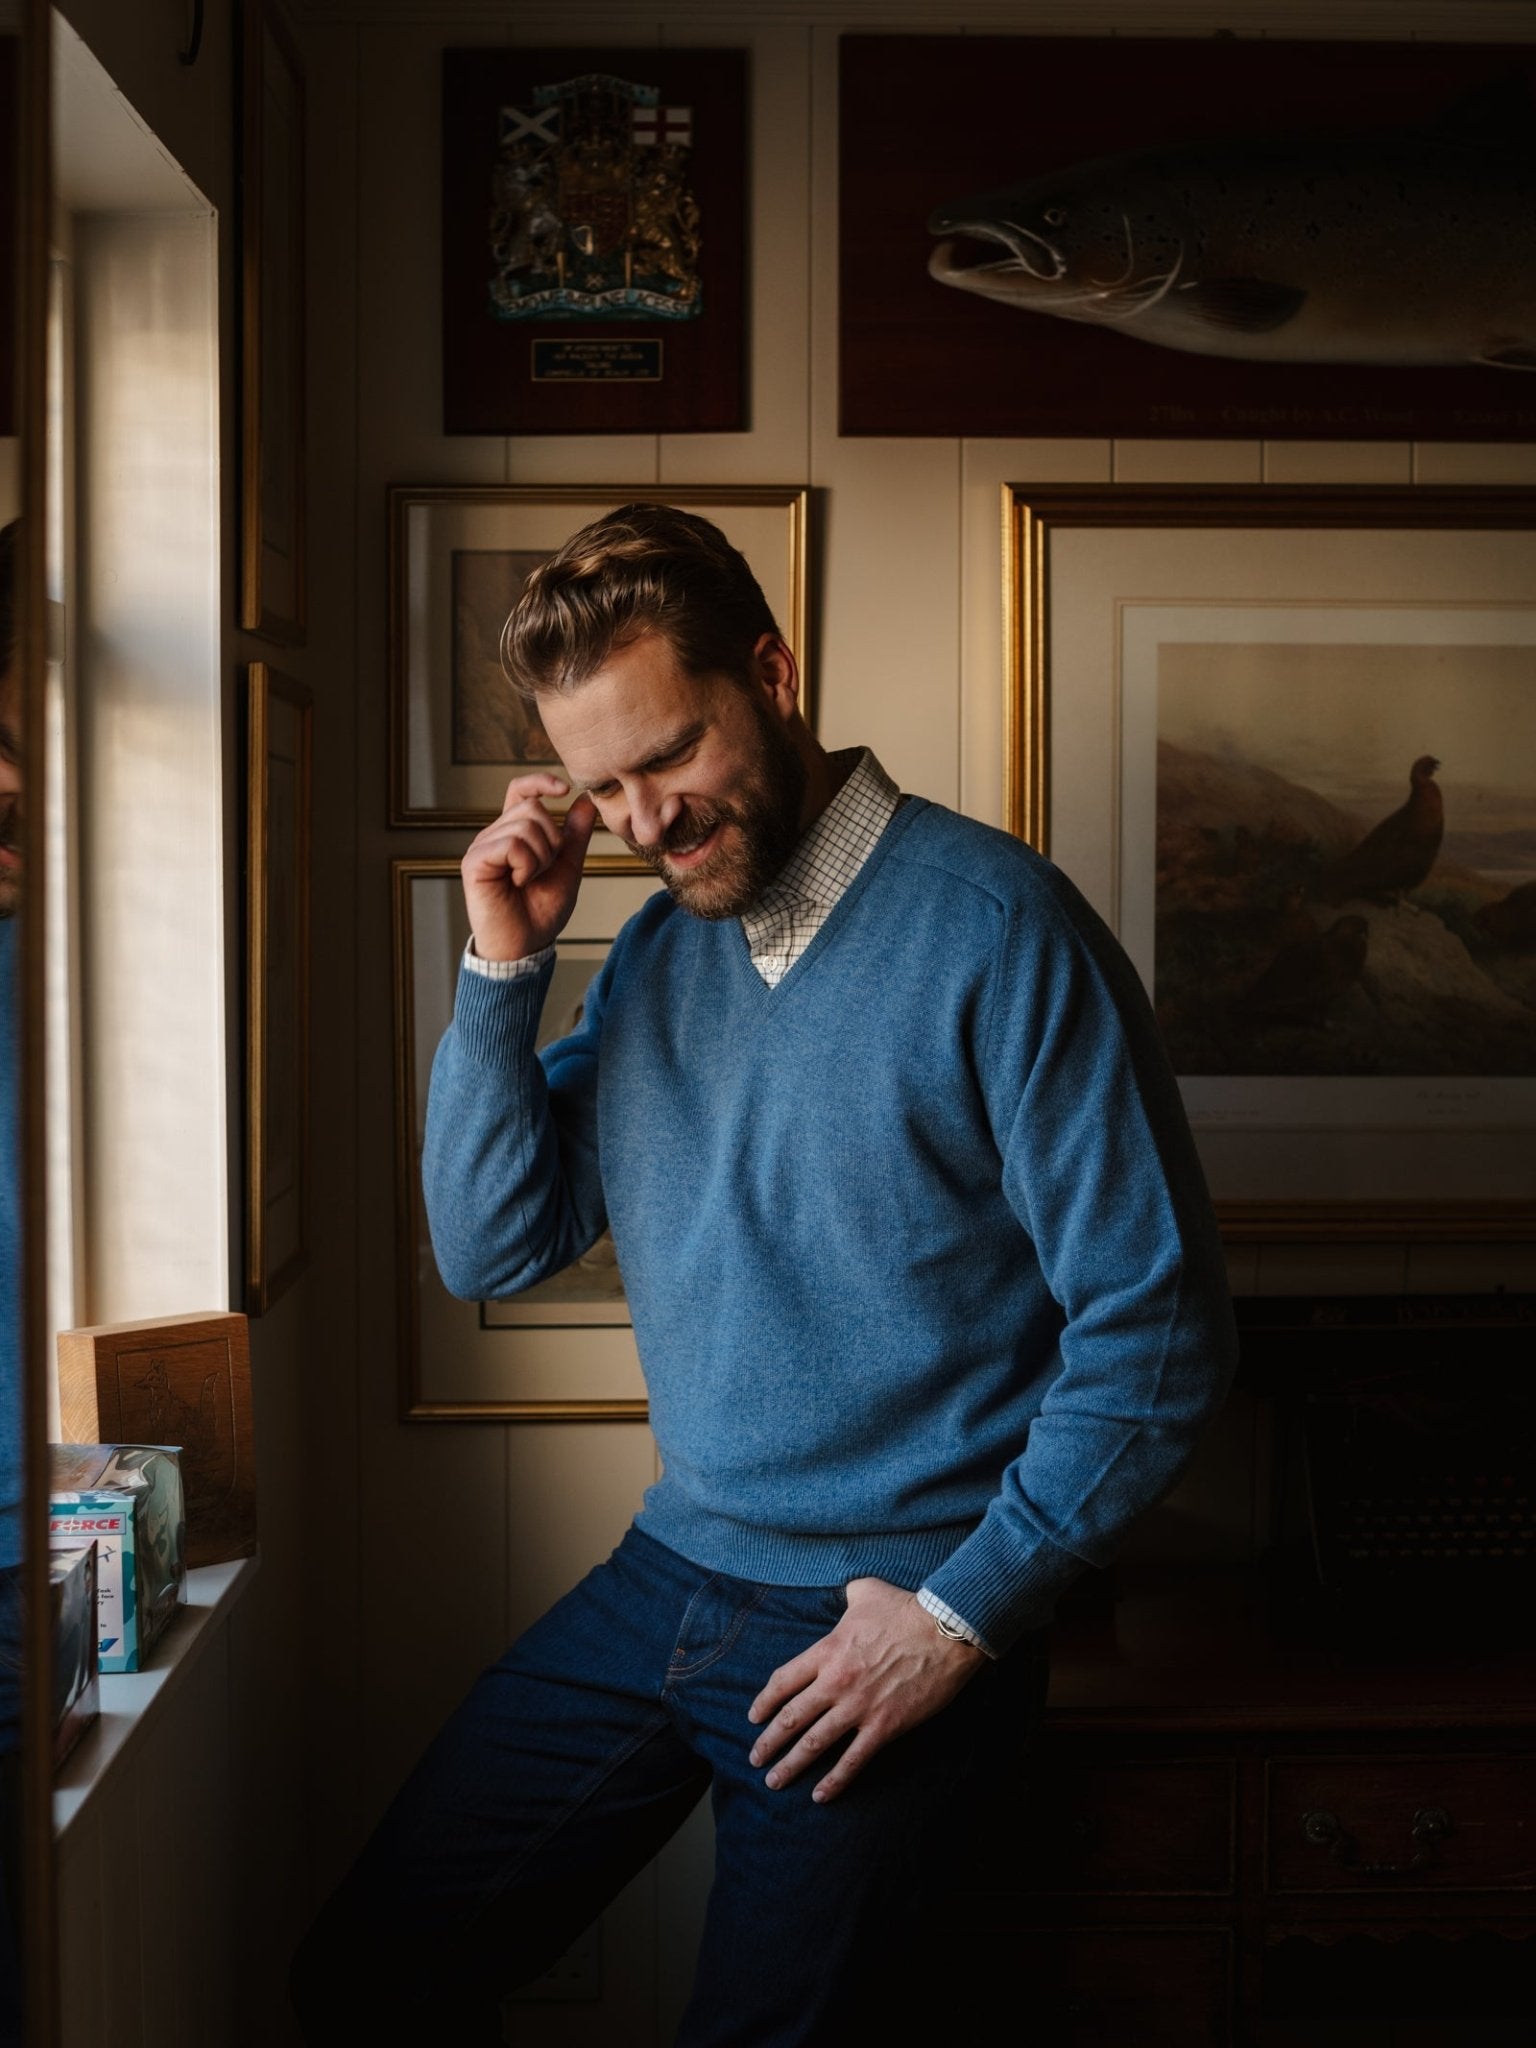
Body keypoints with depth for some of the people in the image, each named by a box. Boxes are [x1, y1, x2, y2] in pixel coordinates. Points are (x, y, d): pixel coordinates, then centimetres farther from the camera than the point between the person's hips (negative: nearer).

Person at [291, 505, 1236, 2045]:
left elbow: (1158, 1328, -15)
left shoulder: (993, 928, -15)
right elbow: (492, 1251, 4)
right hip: (668, 1578, 7)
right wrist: (503, 968, -6)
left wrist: (962, 1616, -14)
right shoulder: (656, 952, 5)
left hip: (890, 1624, -6)